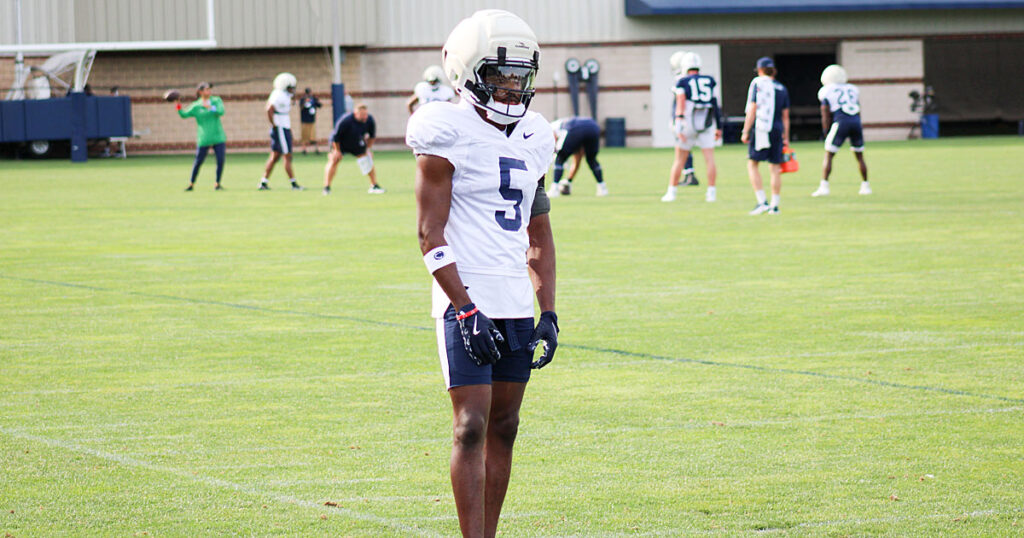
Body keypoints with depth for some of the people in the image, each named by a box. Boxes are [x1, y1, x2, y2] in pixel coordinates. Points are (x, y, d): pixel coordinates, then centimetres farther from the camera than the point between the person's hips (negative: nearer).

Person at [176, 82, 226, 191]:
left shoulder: (216, 101, 5)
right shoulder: (196, 106, -1)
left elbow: (221, 111, -11)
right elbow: (184, 114, -10)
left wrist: (210, 107, -22)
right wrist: (179, 108, -26)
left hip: (218, 137, 2)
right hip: (204, 140, -2)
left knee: (220, 160, -7)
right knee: (198, 161, 2)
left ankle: (217, 184, 6)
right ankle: (191, 184, 18)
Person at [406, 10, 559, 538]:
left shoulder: (532, 138, 12)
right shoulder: (449, 134, -9)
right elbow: (431, 233, -11)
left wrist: (548, 313, 11)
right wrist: (465, 310, -17)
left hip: (517, 301, 7)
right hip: (467, 299, -7)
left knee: (503, 428, 8)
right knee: (471, 427, -10)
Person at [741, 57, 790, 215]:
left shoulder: (757, 84, -3)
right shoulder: (782, 89, 13)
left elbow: (752, 110, -8)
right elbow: (785, 116, 15)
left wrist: (745, 132, -5)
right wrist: (786, 138, 19)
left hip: (761, 129, -5)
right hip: (777, 130, 5)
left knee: (752, 164, 2)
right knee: (775, 167, 7)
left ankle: (762, 202, -8)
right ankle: (775, 205, 8)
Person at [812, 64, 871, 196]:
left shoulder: (826, 92, 7)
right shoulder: (852, 90, 20)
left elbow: (826, 117, 5)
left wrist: (827, 134, 13)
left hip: (840, 122, -4)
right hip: (856, 122, 4)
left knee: (828, 156, 3)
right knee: (859, 156, 18)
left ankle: (824, 187, -5)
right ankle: (865, 186, 21)